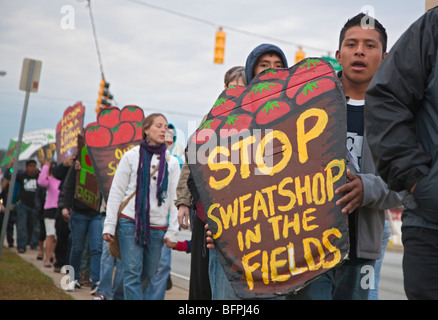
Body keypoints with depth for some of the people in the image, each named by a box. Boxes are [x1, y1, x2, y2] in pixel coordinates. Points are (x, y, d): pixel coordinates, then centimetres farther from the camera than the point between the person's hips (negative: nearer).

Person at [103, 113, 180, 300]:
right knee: (132, 272, -8)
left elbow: (174, 198, 7)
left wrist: (172, 231, 0)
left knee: (148, 274, 7)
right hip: (130, 222, -3)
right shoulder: (132, 156, 2)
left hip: (157, 227, 3)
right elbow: (116, 192, 2)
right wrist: (109, 225, -3)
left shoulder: (172, 162, 8)